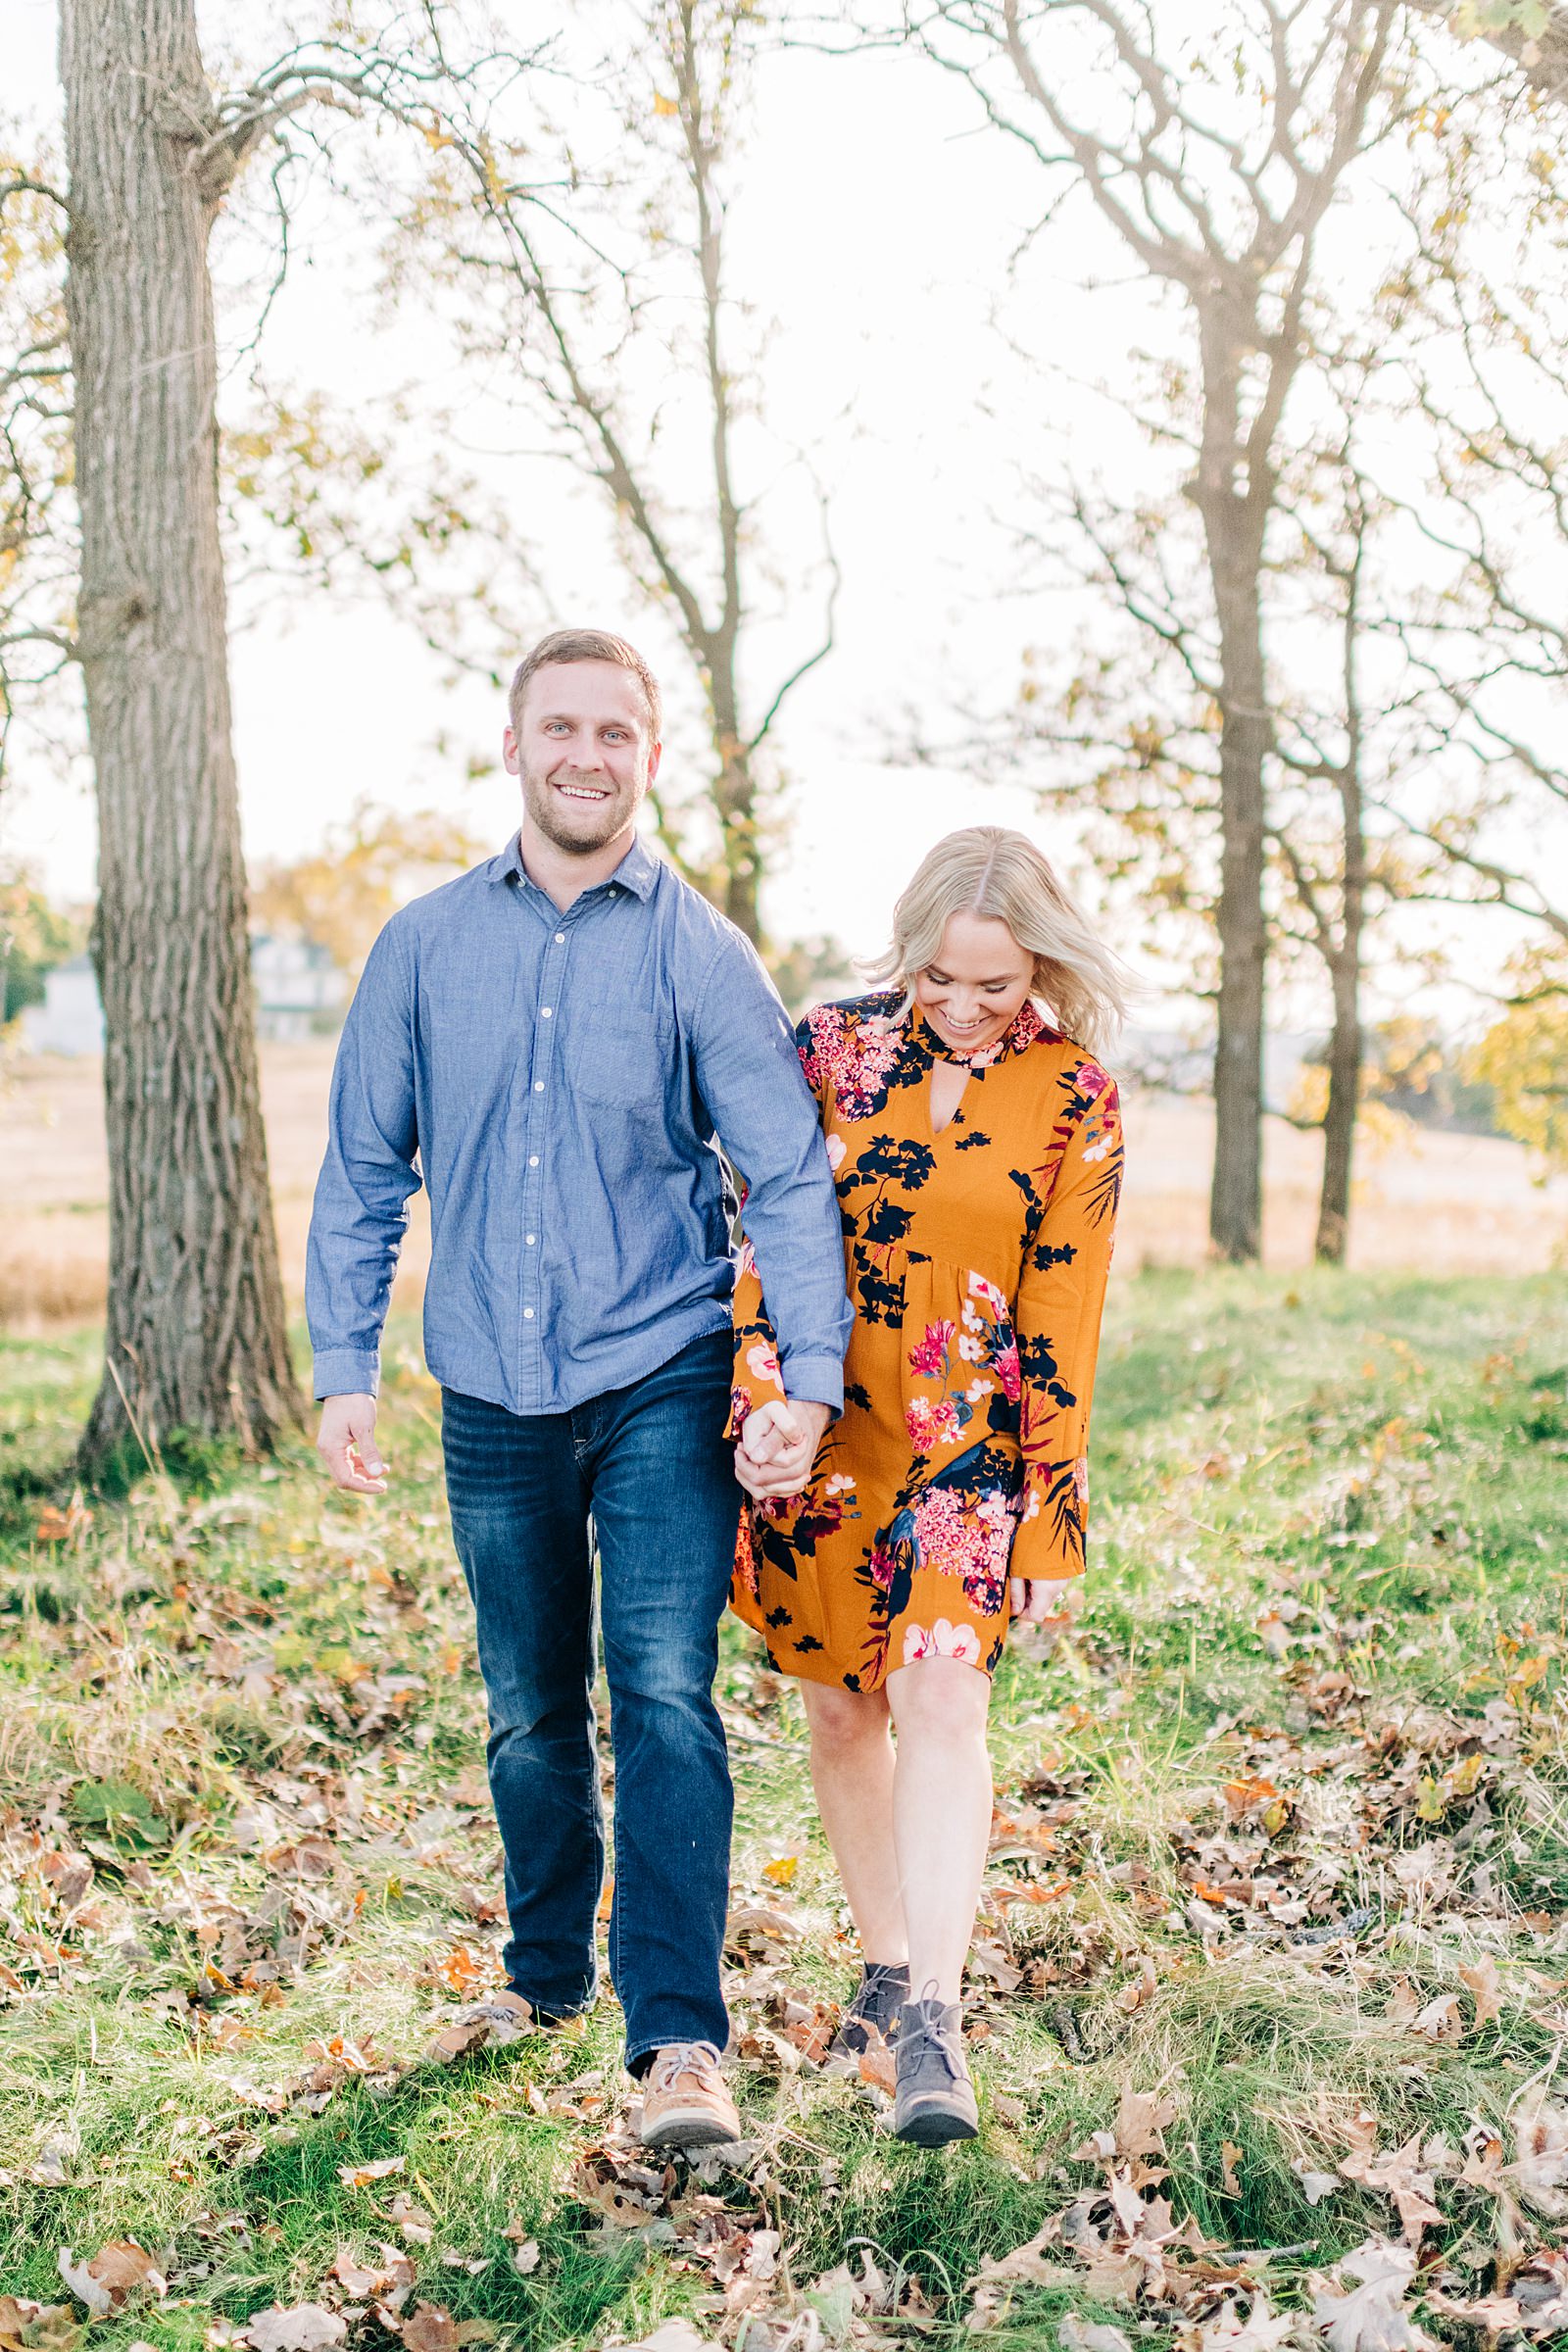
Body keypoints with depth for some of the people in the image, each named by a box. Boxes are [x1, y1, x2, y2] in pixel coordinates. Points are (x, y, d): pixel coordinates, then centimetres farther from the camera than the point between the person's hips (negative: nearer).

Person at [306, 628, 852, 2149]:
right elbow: (363, 1169, 9)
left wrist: (811, 1375, -13)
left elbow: (787, 1174, -3)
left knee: (663, 1696, -12)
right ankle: (543, 1973, 34)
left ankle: (679, 2040, -7)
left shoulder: (698, 952, -2)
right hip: (491, 1395, 3)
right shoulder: (426, 946, 5)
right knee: (528, 1714, 14)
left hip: (660, 1382, -2)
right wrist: (344, 1366, 2)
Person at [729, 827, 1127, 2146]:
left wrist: (1053, 1524, -3)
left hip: (970, 1447, -2)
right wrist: (765, 1407, -16)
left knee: (942, 1699, -16)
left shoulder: (1072, 1100, -3)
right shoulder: (833, 1050, 0)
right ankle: (889, 1962, 28)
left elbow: (1063, 1322, -2)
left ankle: (933, 2019, -15)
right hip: (824, 1441, 3)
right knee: (844, 1710, 10)